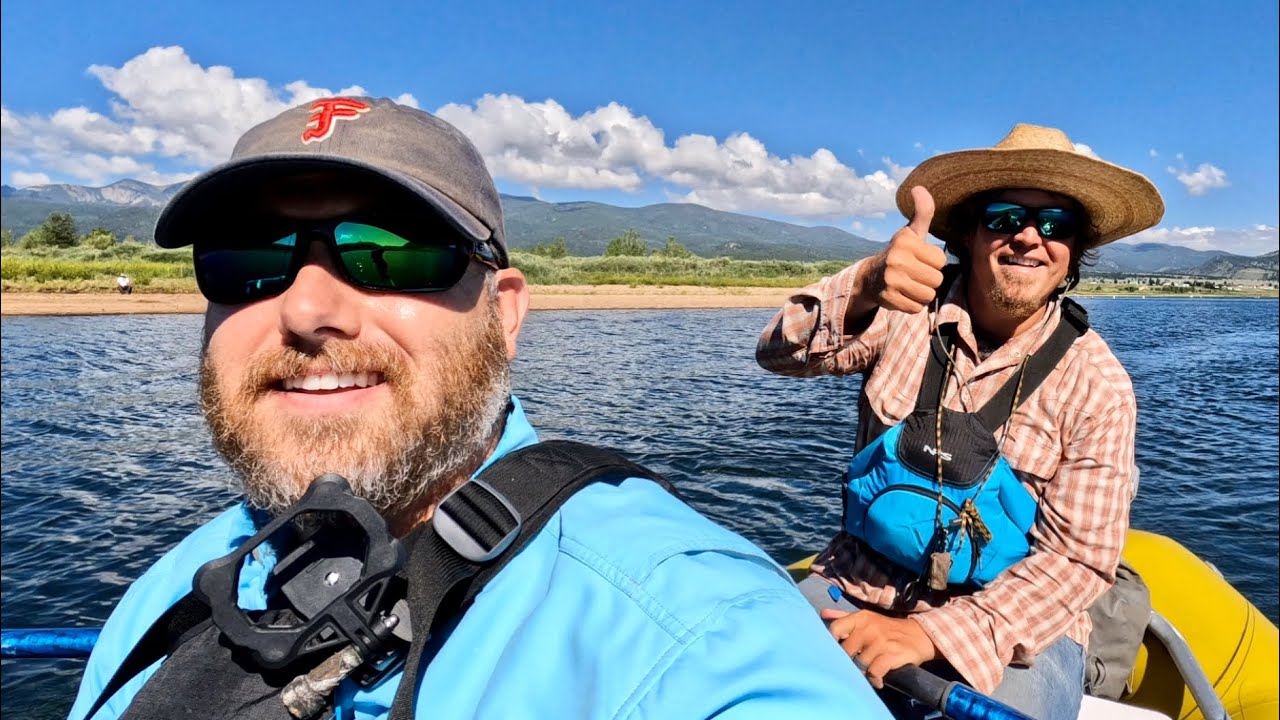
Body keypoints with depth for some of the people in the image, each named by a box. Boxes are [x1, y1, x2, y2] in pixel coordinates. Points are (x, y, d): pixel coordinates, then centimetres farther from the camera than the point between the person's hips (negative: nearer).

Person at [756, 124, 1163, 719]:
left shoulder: (1097, 386, -8)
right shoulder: (910, 308, -5)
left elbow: (1079, 559, -10)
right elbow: (781, 352, -18)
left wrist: (930, 635, -22)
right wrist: (865, 289, -39)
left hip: (1012, 628, -1)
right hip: (858, 589, 1)